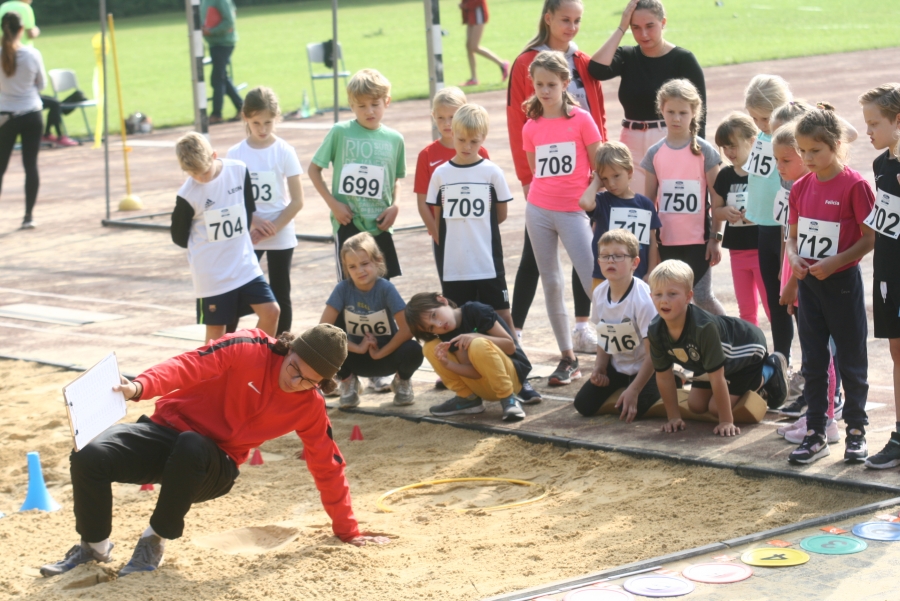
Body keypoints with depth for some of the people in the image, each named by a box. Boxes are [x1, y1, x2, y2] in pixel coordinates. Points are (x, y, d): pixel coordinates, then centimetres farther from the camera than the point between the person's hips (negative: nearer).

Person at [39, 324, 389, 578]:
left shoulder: (310, 409, -4)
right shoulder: (250, 349, -14)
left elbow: (328, 467, 7)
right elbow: (189, 365, -21)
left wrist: (347, 530, 12)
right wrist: (142, 386, -40)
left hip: (214, 465, 0)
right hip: (169, 428, 0)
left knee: (191, 449, -39)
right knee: (89, 457, -25)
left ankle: (155, 543, -18)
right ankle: (94, 547, 3)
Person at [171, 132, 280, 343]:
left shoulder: (239, 170, -5)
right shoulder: (187, 195, -15)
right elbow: (179, 237, -3)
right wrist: (210, 247, 6)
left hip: (245, 264, 4)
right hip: (211, 274, -4)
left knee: (270, 311, -2)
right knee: (216, 327, 3)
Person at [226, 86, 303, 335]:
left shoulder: (284, 151, -5)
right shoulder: (235, 154, -1)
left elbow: (297, 200, -6)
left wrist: (273, 228, -14)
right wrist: (255, 222, -16)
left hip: (281, 237, -1)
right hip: (246, 237, 1)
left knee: (280, 296, 6)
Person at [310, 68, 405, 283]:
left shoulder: (394, 139, 4)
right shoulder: (341, 132, -5)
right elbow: (314, 169, 1)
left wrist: (395, 205, -2)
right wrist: (333, 203, -8)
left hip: (380, 225, 3)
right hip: (348, 223, -3)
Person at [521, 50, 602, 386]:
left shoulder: (581, 120, -4)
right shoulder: (531, 127, 6)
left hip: (573, 212, -4)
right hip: (538, 211, 4)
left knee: (594, 283, -10)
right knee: (551, 284, 6)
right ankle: (568, 359, 13)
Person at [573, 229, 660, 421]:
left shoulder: (643, 298, -27)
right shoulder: (599, 292, -8)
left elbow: (653, 352, -23)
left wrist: (634, 390, -25)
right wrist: (600, 367, -8)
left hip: (643, 368, -5)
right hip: (616, 367, 6)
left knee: (632, 410, -23)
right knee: (584, 405, -3)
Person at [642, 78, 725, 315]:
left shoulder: (705, 151, -4)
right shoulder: (655, 153, 4)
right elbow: (649, 200, 9)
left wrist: (715, 238, -5)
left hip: (698, 238, -3)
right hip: (666, 240, 3)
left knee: (703, 297, -3)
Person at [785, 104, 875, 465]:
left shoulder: (853, 185, -13)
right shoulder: (801, 187, 6)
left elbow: (870, 238, -12)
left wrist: (835, 262, -21)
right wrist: (794, 257, -6)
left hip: (842, 282, -6)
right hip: (808, 283, 6)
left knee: (851, 360, 5)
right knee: (813, 362, 9)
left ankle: (856, 431, 16)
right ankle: (815, 434, 15)